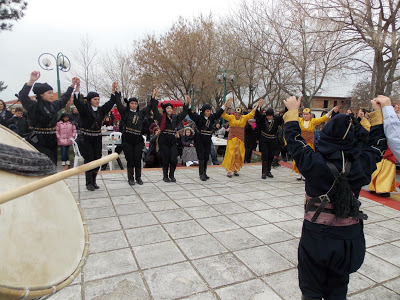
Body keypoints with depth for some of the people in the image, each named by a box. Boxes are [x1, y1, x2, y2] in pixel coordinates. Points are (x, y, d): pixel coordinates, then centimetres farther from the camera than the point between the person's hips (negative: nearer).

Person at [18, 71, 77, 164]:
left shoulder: (53, 105, 10)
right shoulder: (34, 106, -9)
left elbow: (64, 98, 25)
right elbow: (22, 97, -25)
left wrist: (72, 85, 28)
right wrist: (31, 81, -37)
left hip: (52, 140, 7)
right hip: (38, 142, -7)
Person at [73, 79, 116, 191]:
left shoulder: (101, 110, 10)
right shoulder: (85, 109, -5)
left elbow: (110, 103, 14)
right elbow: (77, 101, -21)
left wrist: (113, 90, 8)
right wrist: (78, 86, -31)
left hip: (97, 139, 5)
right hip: (86, 139, -5)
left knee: (97, 160, 6)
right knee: (89, 161, -2)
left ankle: (94, 181, 20)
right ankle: (89, 183, 9)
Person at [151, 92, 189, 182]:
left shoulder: (175, 118, 13)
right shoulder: (161, 117, 1)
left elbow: (184, 113, 18)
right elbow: (154, 109, -8)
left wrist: (186, 103, 12)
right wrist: (154, 97, -13)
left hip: (172, 140, 3)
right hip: (163, 140, -3)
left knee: (174, 159, -4)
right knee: (166, 159, 1)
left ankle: (172, 175, 16)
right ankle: (165, 176, 18)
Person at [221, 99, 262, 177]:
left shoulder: (244, 118, 6)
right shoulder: (231, 117, -2)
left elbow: (252, 113, 6)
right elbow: (224, 115, -15)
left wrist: (258, 105, 0)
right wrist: (226, 106, -30)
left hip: (240, 139, 4)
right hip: (232, 138, -3)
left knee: (239, 155, 7)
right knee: (231, 154, -5)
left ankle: (236, 170, 19)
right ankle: (229, 171, 0)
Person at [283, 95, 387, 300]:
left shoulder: (313, 162, -19)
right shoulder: (360, 163, -10)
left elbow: (294, 139, -4)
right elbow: (377, 145, 10)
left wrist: (292, 111, 10)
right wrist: (378, 113, 23)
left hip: (316, 235, -3)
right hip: (349, 236, 3)